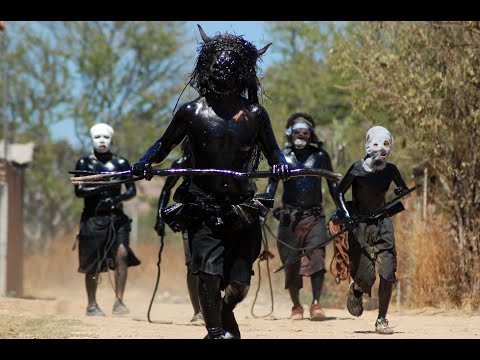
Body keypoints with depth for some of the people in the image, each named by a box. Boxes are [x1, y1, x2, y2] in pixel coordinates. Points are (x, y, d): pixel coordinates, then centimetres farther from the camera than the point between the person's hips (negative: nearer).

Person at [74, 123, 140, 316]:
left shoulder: (120, 163, 7)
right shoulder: (85, 163, 2)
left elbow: (132, 190, 4)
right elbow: (79, 190, -9)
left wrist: (118, 198, -16)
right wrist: (103, 186, -22)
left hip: (116, 217, 1)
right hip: (93, 218, -1)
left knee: (122, 254, -16)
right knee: (92, 262, 2)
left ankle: (119, 302, -13)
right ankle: (92, 304, 15)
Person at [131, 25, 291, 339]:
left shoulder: (254, 113, 5)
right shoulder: (193, 112, 3)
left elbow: (272, 151, 9)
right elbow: (164, 145, 11)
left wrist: (281, 163, -14)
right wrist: (145, 162, -9)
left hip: (243, 210, 1)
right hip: (203, 208, -1)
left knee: (240, 284, 1)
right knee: (209, 274, -15)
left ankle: (222, 315, 32)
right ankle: (217, 331, 1)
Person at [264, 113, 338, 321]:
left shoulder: (320, 156, 7)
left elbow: (332, 184, 14)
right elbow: (271, 185, 0)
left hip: (315, 216, 0)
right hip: (289, 216, 0)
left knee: (316, 257, -18)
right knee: (291, 262, 1)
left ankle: (316, 304, -17)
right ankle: (296, 307, 15)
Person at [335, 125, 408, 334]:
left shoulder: (390, 170, 1)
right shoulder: (358, 168, -8)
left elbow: (404, 189, 14)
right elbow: (340, 192, -2)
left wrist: (402, 192, -10)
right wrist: (345, 214, -16)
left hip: (382, 223, 3)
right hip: (359, 223, -3)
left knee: (387, 273, -9)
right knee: (365, 278, -6)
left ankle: (382, 320, 5)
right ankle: (355, 290, 33)